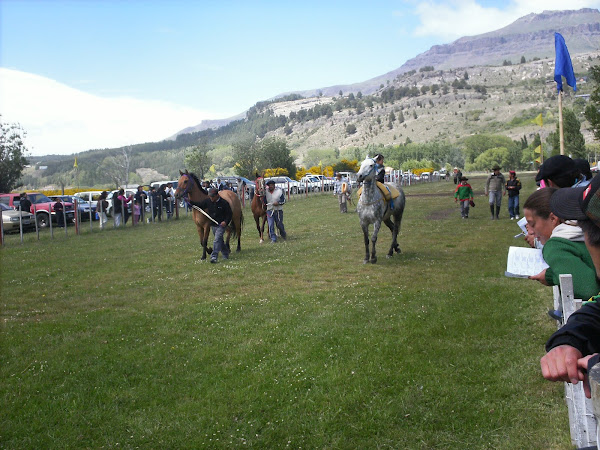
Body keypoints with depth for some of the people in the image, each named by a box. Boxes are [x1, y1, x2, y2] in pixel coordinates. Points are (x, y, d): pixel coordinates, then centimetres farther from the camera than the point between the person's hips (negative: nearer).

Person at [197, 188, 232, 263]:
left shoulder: (224, 203, -14)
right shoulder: (207, 201, -2)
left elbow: (230, 214, -7)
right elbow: (199, 206, 8)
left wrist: (226, 221, -21)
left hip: (221, 224, -6)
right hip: (213, 224, 6)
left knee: (217, 239, -18)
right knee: (219, 240, 17)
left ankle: (214, 257, -21)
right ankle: (225, 254, 36)